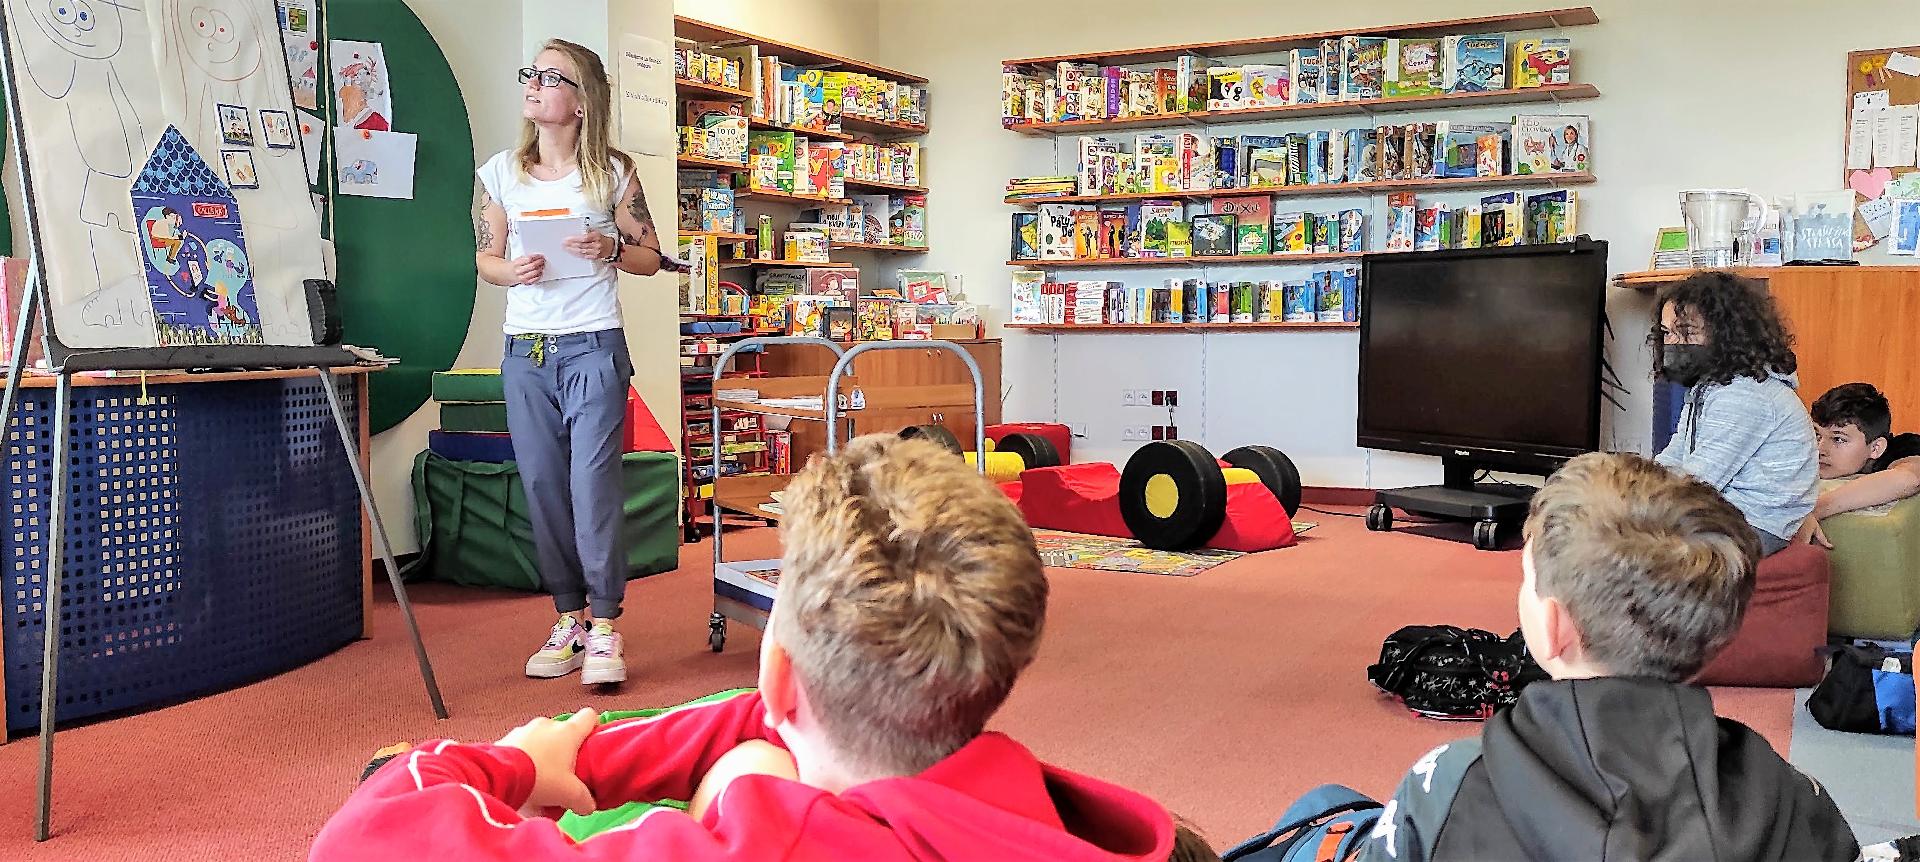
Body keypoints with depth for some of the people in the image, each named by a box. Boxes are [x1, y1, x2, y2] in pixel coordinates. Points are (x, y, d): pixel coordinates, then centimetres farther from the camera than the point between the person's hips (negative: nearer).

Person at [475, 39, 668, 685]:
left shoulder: (613, 172, 0)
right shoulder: (501, 173, 6)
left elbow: (651, 258, 6)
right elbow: (486, 259, 13)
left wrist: (611, 250, -14)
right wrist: (514, 271, -9)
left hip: (594, 347, -3)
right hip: (524, 350, 3)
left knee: (593, 482, -9)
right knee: (543, 487, 6)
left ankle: (604, 627, 1)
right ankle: (568, 619, 18)